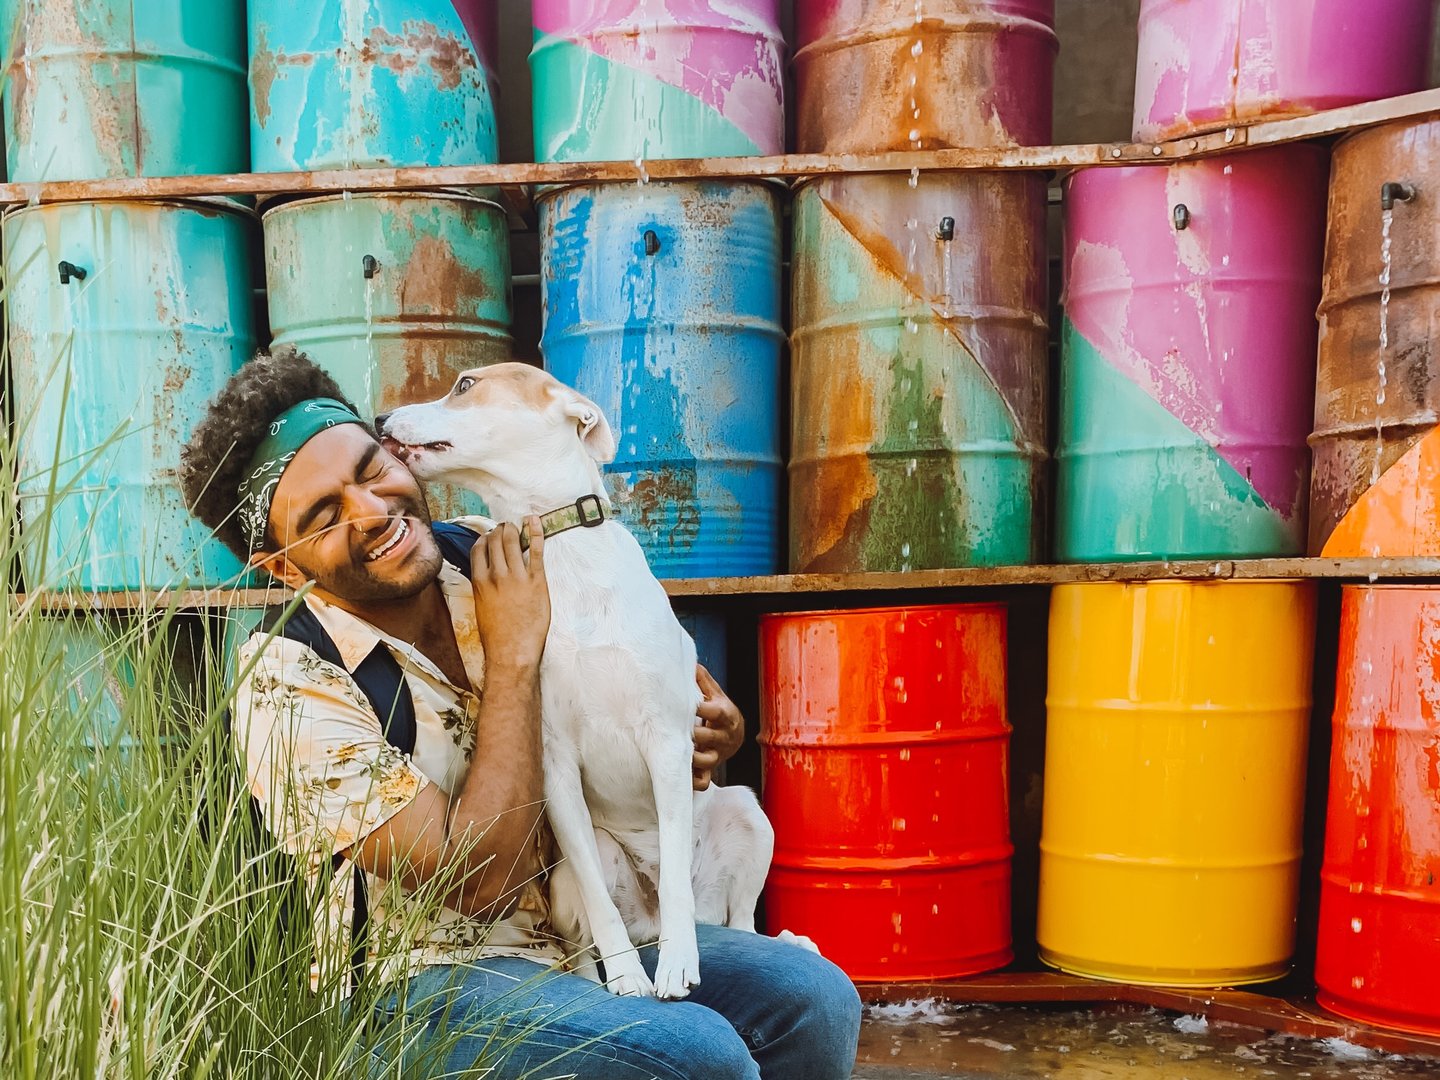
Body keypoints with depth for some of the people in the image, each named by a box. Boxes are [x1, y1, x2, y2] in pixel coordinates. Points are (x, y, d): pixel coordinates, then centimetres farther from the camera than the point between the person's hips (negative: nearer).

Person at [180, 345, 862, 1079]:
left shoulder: (492, 566, -3)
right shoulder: (290, 687, -19)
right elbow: (478, 878, -24)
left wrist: (704, 704, -4)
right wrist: (513, 653, -23)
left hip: (576, 929, 6)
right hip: (421, 982, -5)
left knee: (813, 998, -13)